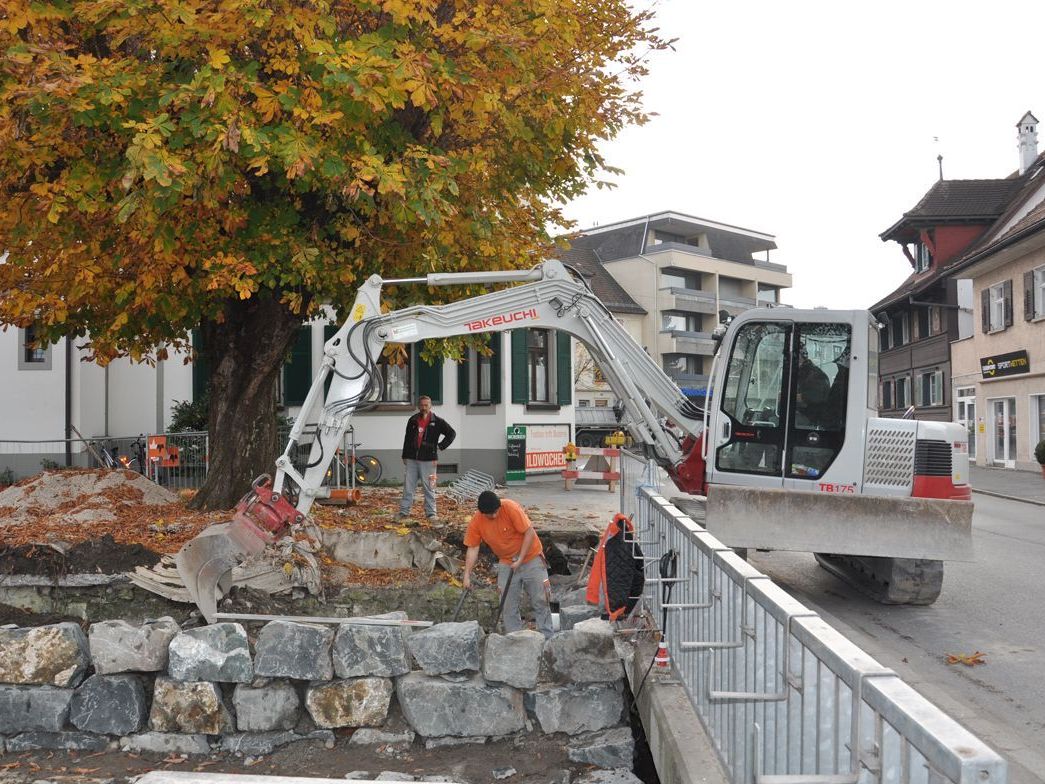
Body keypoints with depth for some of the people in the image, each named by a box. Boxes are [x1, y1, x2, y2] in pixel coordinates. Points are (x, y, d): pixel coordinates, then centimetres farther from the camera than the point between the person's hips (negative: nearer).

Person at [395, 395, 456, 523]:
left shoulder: (437, 421, 0)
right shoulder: (413, 420, 10)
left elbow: (451, 434, 6)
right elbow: (407, 439, 16)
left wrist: (440, 446, 0)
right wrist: (405, 456, 14)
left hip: (428, 459, -3)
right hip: (412, 459, 3)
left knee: (429, 487, 0)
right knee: (408, 486, 5)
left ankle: (431, 513, 6)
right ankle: (403, 511, 11)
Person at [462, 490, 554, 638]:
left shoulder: (510, 508, -25)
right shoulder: (476, 522, -14)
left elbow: (529, 532, -21)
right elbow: (472, 549, -7)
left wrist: (520, 560, -21)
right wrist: (467, 575, -13)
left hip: (530, 558, -3)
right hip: (506, 563, 3)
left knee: (540, 600, 0)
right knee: (508, 604, 2)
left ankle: (546, 638, 9)